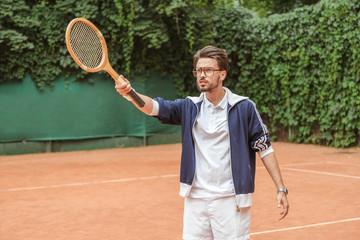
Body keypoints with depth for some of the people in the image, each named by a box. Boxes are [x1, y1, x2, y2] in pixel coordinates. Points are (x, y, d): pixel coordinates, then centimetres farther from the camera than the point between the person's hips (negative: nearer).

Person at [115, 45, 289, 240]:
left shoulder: (244, 107, -1)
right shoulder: (190, 107, 7)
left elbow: (265, 148, 1)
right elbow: (154, 106, -5)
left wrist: (281, 189, -4)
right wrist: (130, 93, -26)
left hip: (230, 200, -3)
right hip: (195, 200, 3)